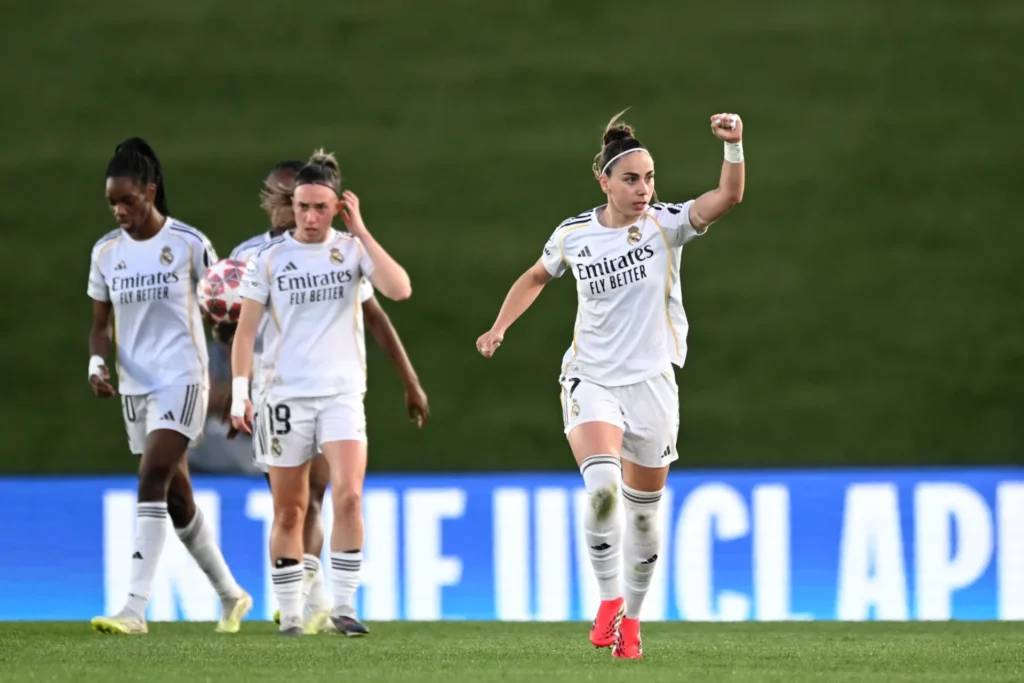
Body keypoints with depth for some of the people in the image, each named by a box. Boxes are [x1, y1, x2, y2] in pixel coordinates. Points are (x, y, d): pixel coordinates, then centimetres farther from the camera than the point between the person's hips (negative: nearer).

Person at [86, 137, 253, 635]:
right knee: (176, 499, 11)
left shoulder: (188, 243, -8)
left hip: (181, 379, -6)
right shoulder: (106, 251, 5)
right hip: (134, 385, 6)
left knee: (152, 483, -20)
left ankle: (135, 609, -24)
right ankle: (231, 596, 28)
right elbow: (100, 322, 11)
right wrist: (97, 363, -8)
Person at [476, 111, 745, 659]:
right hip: (591, 381, 0)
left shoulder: (665, 224, -7)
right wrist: (500, 326, 12)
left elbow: (727, 197, -23)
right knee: (602, 485, -26)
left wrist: (733, 146, -39)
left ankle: (631, 618, 28)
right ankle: (608, 599, -11)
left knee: (643, 512, 9)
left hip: (651, 383, 0)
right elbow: (537, 276, 21)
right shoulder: (572, 235, -1)